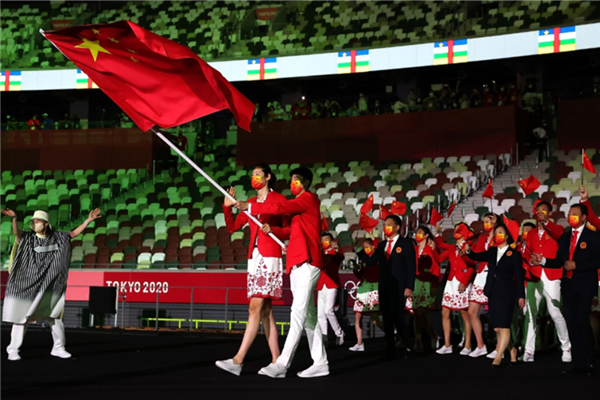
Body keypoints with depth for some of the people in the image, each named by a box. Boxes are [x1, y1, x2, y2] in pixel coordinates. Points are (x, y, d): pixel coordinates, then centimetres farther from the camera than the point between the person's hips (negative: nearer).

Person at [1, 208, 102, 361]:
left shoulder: (56, 237, 4)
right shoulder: (27, 238, -5)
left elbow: (74, 233, 8)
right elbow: (16, 232, -23)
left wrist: (88, 220, 0)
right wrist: (14, 218, -42)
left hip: (49, 287, 3)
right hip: (27, 285, -3)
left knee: (55, 316, 10)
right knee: (21, 317, -2)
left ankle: (58, 347, 24)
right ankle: (13, 350, 8)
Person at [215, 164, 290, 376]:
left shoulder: (279, 200, 1)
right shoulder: (251, 202, 18)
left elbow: (289, 230, 0)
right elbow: (232, 227, 17)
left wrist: (272, 230, -16)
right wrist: (227, 207, 4)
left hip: (270, 258, -7)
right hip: (254, 257, 7)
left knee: (255, 308, -13)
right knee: (265, 311, 5)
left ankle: (238, 361, -17)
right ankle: (277, 362, 7)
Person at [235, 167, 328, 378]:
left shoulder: (308, 198, -4)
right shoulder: (299, 203, 24)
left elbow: (281, 208, -17)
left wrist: (250, 207, -14)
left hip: (306, 262, -10)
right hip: (298, 263, 10)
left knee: (298, 313, -13)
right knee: (308, 315, 8)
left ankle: (282, 364, -18)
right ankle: (320, 363, 11)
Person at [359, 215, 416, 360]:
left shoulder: (406, 244, -1)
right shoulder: (381, 245, 16)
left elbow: (411, 267, -6)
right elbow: (370, 262, 9)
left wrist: (409, 287, -15)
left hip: (399, 287, -6)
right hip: (384, 287, 6)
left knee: (396, 317, -13)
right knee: (386, 318, 5)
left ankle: (410, 346, 7)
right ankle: (391, 350, 9)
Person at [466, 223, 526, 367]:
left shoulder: (514, 254, -1)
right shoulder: (492, 252, 14)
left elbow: (519, 276, -3)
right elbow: (476, 257, 6)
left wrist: (521, 296, -6)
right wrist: (468, 251, -17)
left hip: (507, 293, -6)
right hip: (493, 292, 6)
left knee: (503, 326, -8)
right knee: (497, 327, 8)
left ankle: (498, 357, -6)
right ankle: (512, 350, 26)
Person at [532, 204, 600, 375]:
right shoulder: (565, 237, 15)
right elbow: (559, 261, 13)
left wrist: (576, 265, -16)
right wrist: (542, 261, -2)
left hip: (585, 286, -6)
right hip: (568, 286, 6)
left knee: (581, 321, -14)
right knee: (572, 324, 5)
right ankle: (579, 363, 10)